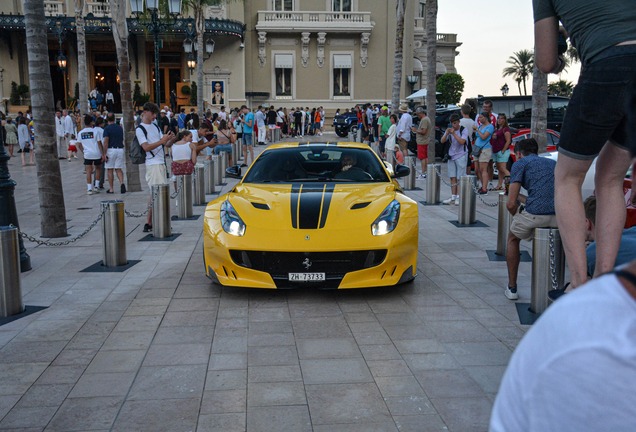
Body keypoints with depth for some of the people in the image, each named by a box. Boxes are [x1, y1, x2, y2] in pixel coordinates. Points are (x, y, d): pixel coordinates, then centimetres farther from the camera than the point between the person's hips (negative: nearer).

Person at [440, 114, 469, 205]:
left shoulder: (464, 130, -7)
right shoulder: (449, 130, 7)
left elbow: (462, 142, -21)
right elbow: (442, 141, -2)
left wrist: (454, 133, -26)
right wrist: (447, 133, -18)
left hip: (461, 156, -5)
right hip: (451, 156, 5)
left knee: (460, 178, -5)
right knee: (453, 177, 5)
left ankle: (458, 197, -2)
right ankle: (453, 197, 9)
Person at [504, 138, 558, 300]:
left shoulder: (520, 163, 13)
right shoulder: (553, 163, 30)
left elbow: (511, 204, 3)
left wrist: (517, 217, 23)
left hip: (535, 215, -4)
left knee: (513, 239, 27)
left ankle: (512, 288, 29)